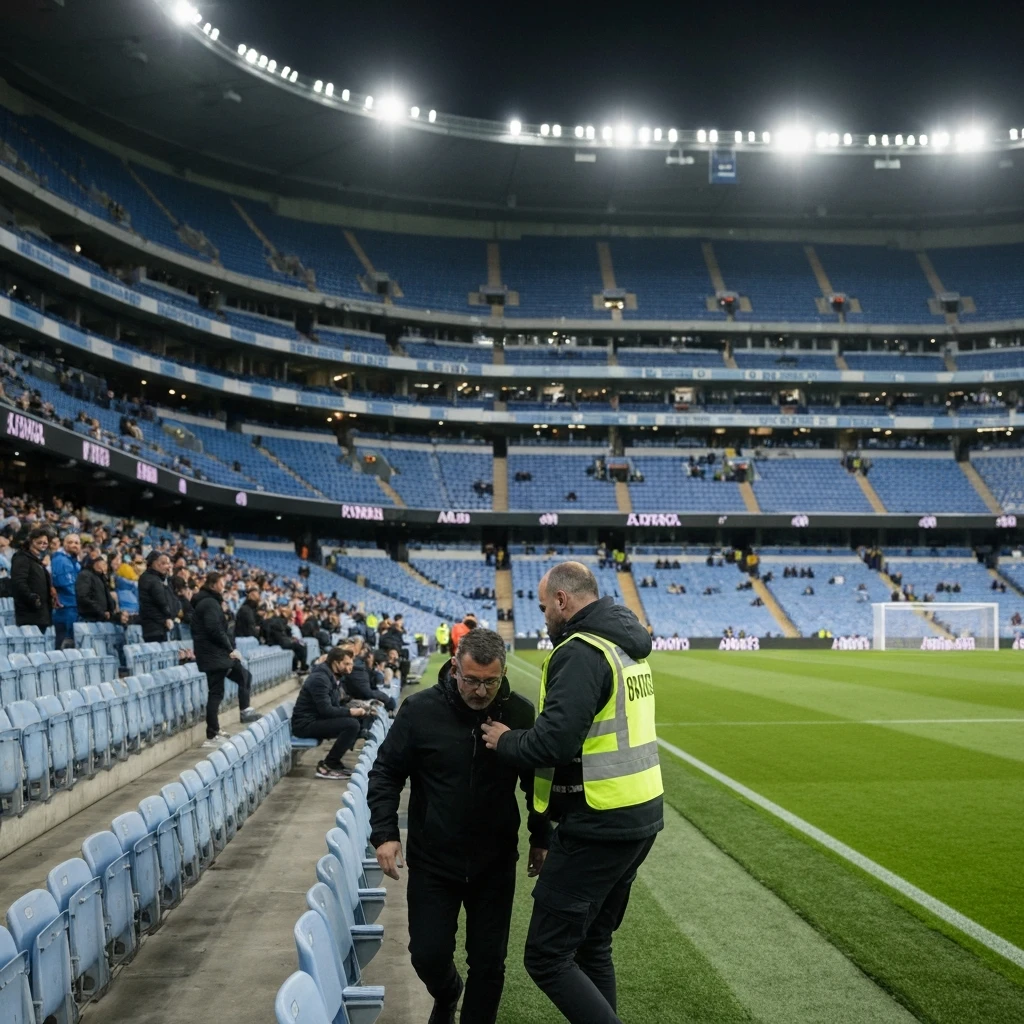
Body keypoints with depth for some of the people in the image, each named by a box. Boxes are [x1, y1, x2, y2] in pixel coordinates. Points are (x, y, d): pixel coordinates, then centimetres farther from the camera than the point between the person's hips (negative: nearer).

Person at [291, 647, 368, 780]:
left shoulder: (333, 677, 12)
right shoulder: (320, 678, -19)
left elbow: (335, 705, 12)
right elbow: (326, 710, -24)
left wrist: (353, 708, -4)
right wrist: (350, 712, -20)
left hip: (316, 720, 10)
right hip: (306, 724, -10)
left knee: (358, 720, 5)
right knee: (352, 724, -23)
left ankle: (333, 762, 7)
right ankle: (326, 766, -15)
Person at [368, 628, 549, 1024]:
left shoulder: (521, 713, -9)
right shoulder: (421, 710, -13)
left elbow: (537, 780, 6)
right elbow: (386, 773, -3)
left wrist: (541, 838, 7)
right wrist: (384, 834, -10)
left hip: (495, 863, 0)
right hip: (432, 862, 0)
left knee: (488, 961, 5)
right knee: (428, 955, 7)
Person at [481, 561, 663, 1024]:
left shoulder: (581, 652, -18)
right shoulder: (626, 646, 12)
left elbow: (554, 740, -26)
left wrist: (506, 742, -7)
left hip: (598, 828, -10)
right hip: (639, 817, 10)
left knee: (547, 957, -3)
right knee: (592, 946, 20)